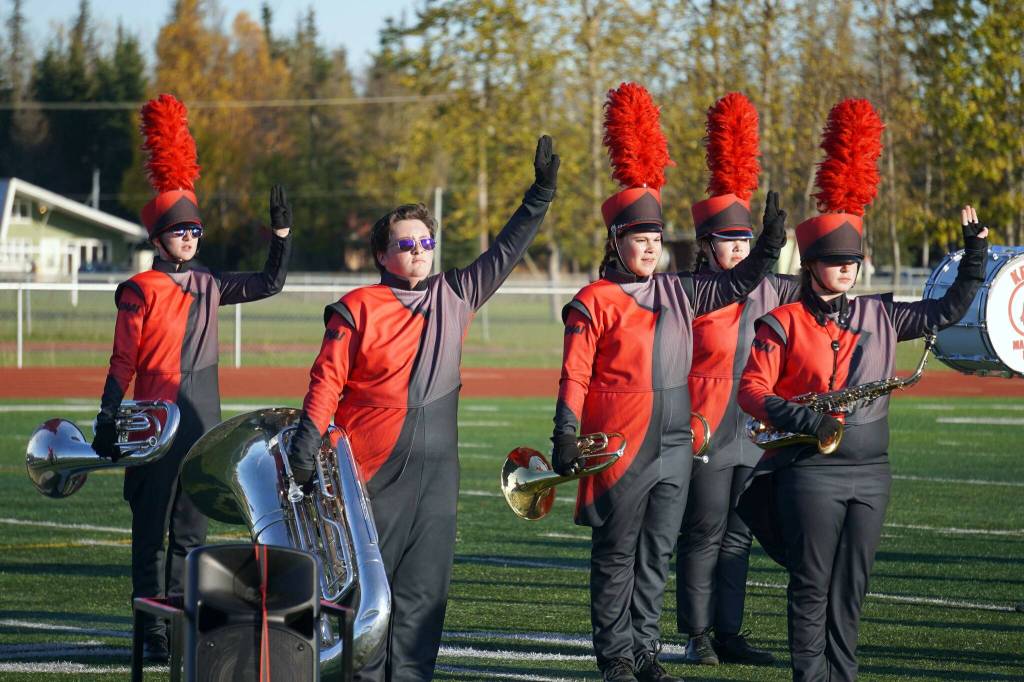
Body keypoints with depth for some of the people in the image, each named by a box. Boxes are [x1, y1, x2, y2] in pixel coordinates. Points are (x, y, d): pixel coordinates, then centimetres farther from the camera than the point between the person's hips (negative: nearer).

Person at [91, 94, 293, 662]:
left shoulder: (208, 286, 10)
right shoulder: (141, 292, -7)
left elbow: (269, 284, 18)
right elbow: (122, 363, -8)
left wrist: (282, 232, 8)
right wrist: (108, 423, -13)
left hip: (203, 430, 6)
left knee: (191, 533, 9)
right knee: (151, 532, -1)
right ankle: (153, 633, 2)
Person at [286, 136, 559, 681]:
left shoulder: (454, 298, 8)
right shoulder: (357, 309, -3)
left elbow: (504, 253, 14)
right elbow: (327, 381, -5)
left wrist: (541, 194, 10)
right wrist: (307, 444, -13)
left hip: (436, 470, 4)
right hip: (375, 470, -4)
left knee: (425, 585, 2)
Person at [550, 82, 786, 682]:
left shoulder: (678, 293, 11)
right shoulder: (594, 302, -6)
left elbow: (737, 283, 18)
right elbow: (575, 375, -7)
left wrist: (771, 241, 5)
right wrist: (566, 436, -13)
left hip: (674, 446, 6)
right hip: (619, 445, -6)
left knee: (657, 552, 9)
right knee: (617, 554, 2)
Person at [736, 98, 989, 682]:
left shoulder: (880, 317, 9)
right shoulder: (783, 324, -5)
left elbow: (948, 311, 16)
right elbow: (753, 392, -8)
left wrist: (976, 255, 7)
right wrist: (808, 420, -22)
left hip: (870, 473, 5)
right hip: (811, 472, -4)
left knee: (853, 584, 8)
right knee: (813, 584, 0)